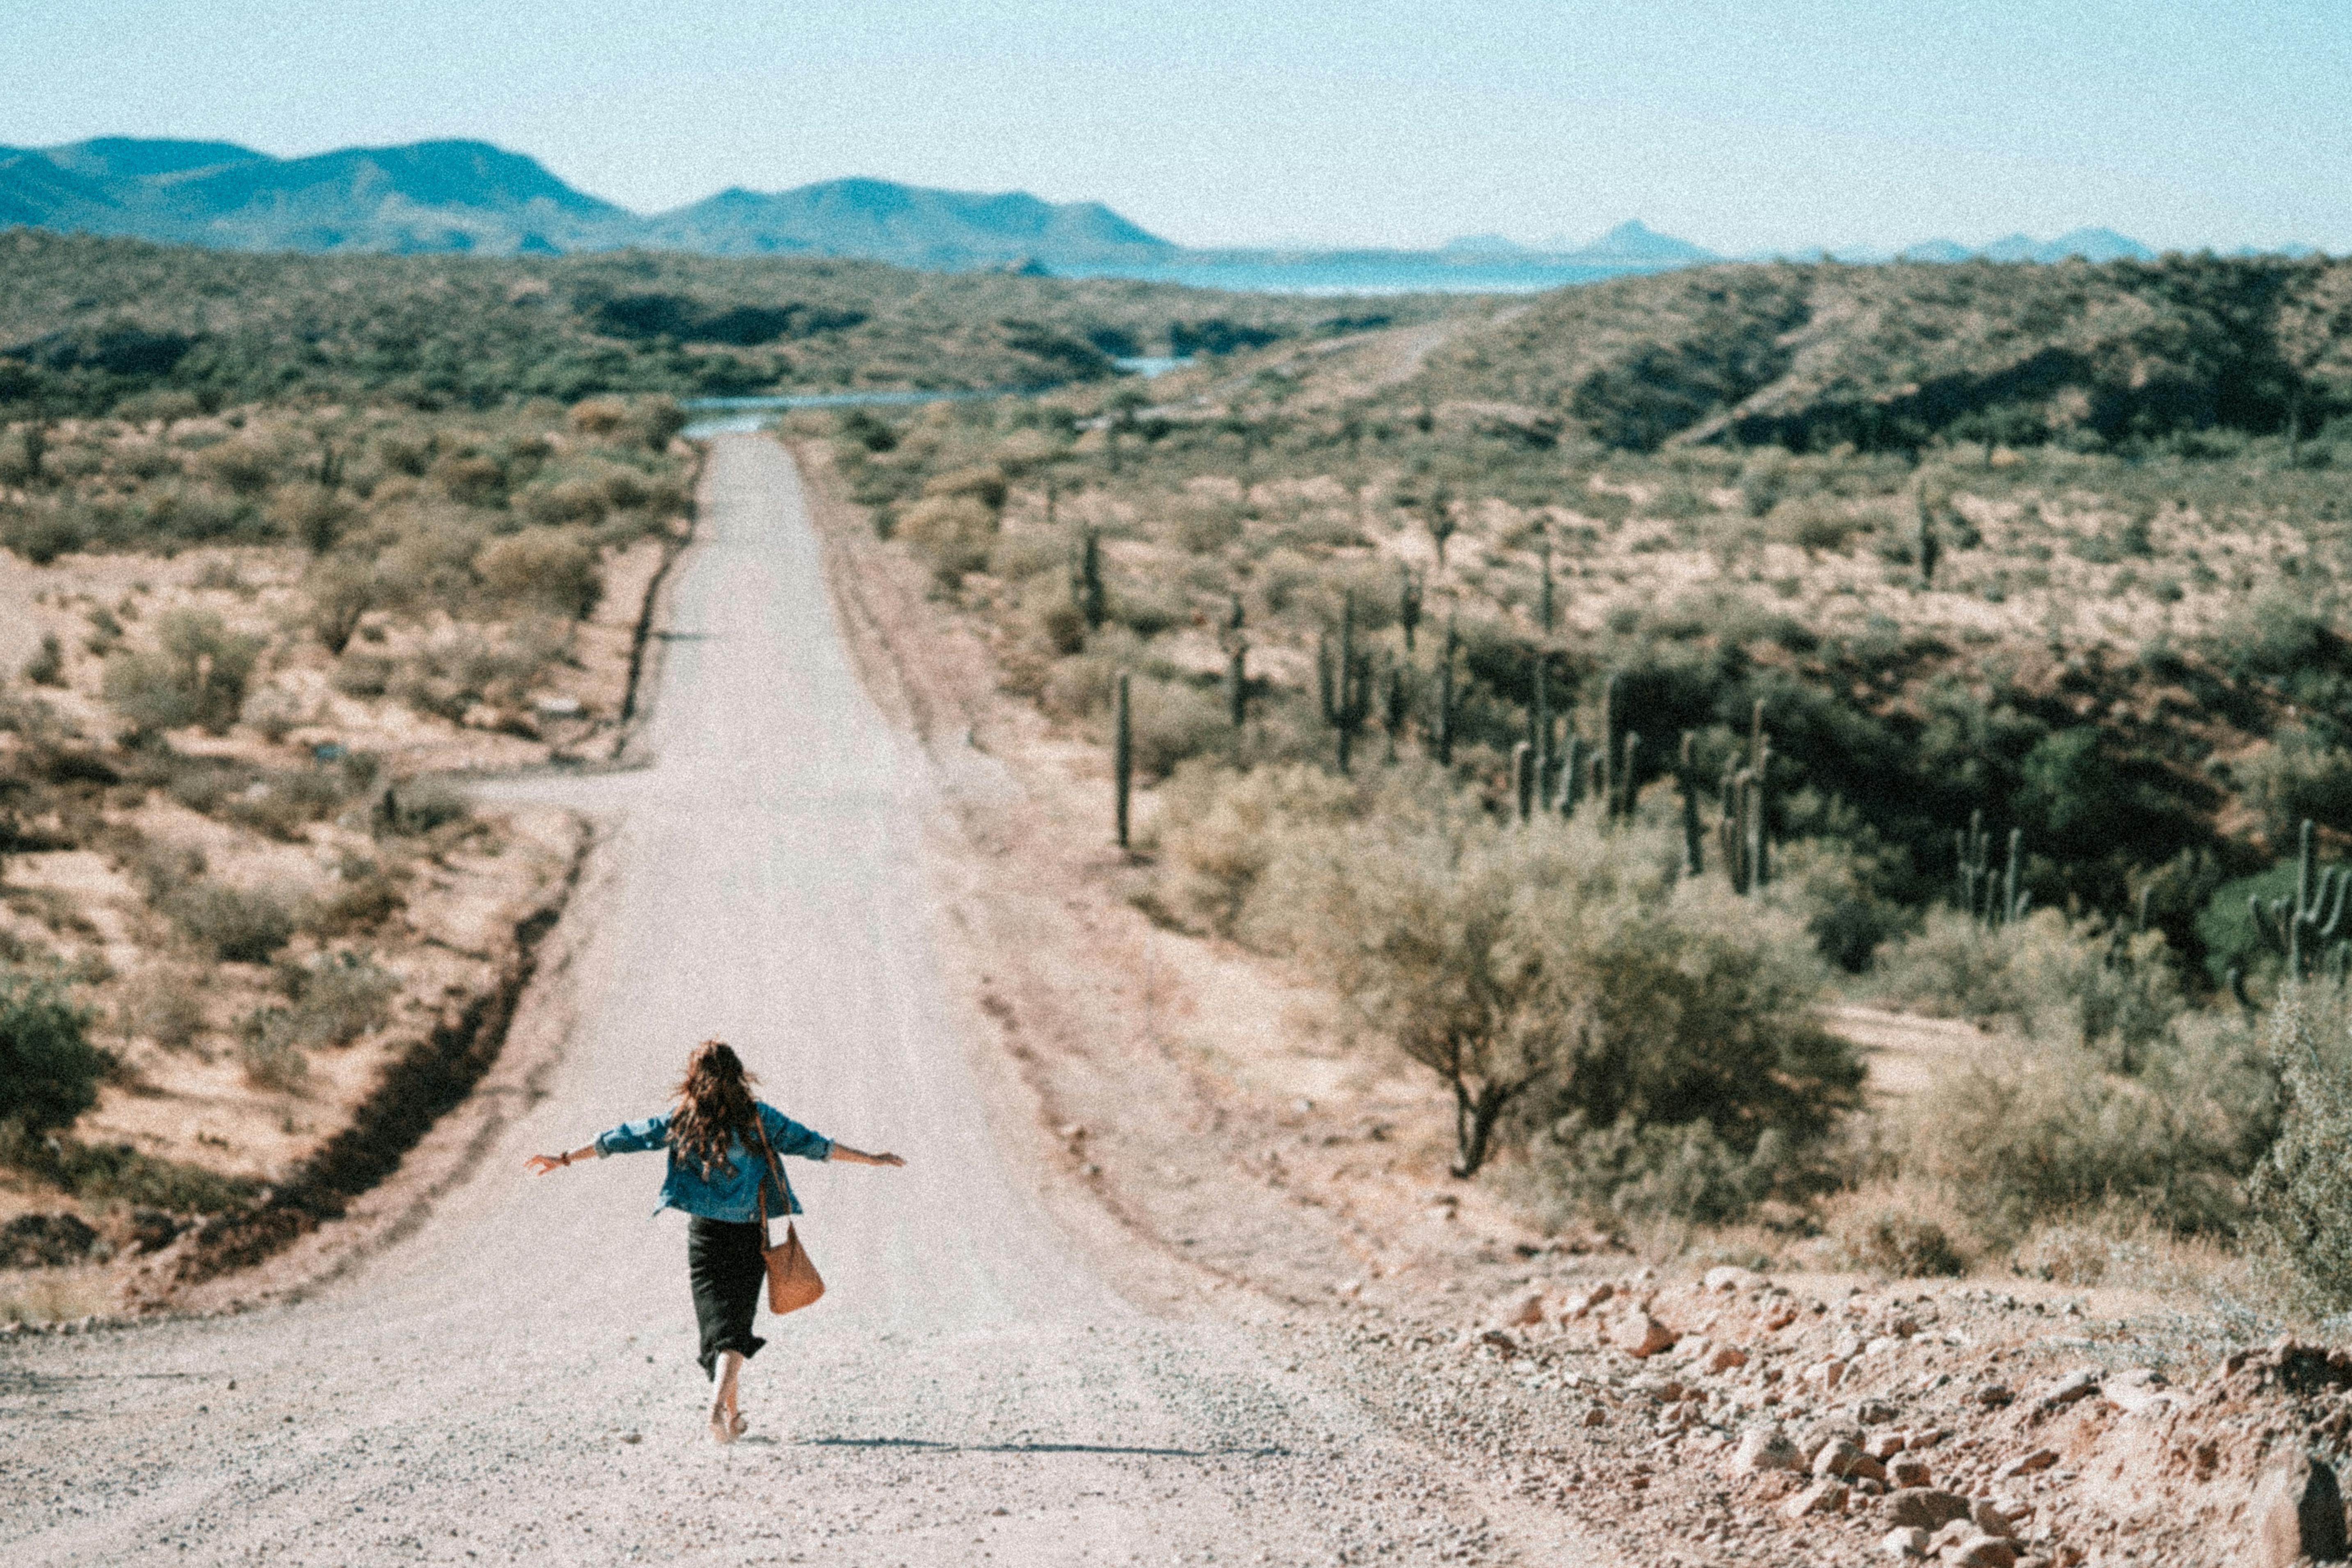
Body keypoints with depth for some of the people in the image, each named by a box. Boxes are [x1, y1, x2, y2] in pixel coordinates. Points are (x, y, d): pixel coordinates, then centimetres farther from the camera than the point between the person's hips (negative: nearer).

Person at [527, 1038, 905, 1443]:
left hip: (706, 1234, 1)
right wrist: (870, 1159, 10)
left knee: (717, 1322, 9)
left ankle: (730, 1414, 10)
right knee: (737, 1323, 1)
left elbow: (621, 1139, 5)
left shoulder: (681, 1121, 0)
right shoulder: (759, 1119, -3)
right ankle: (719, 1402, -21)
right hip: (749, 1236, -1)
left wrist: (565, 1159, 15)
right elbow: (812, 1144, 1)